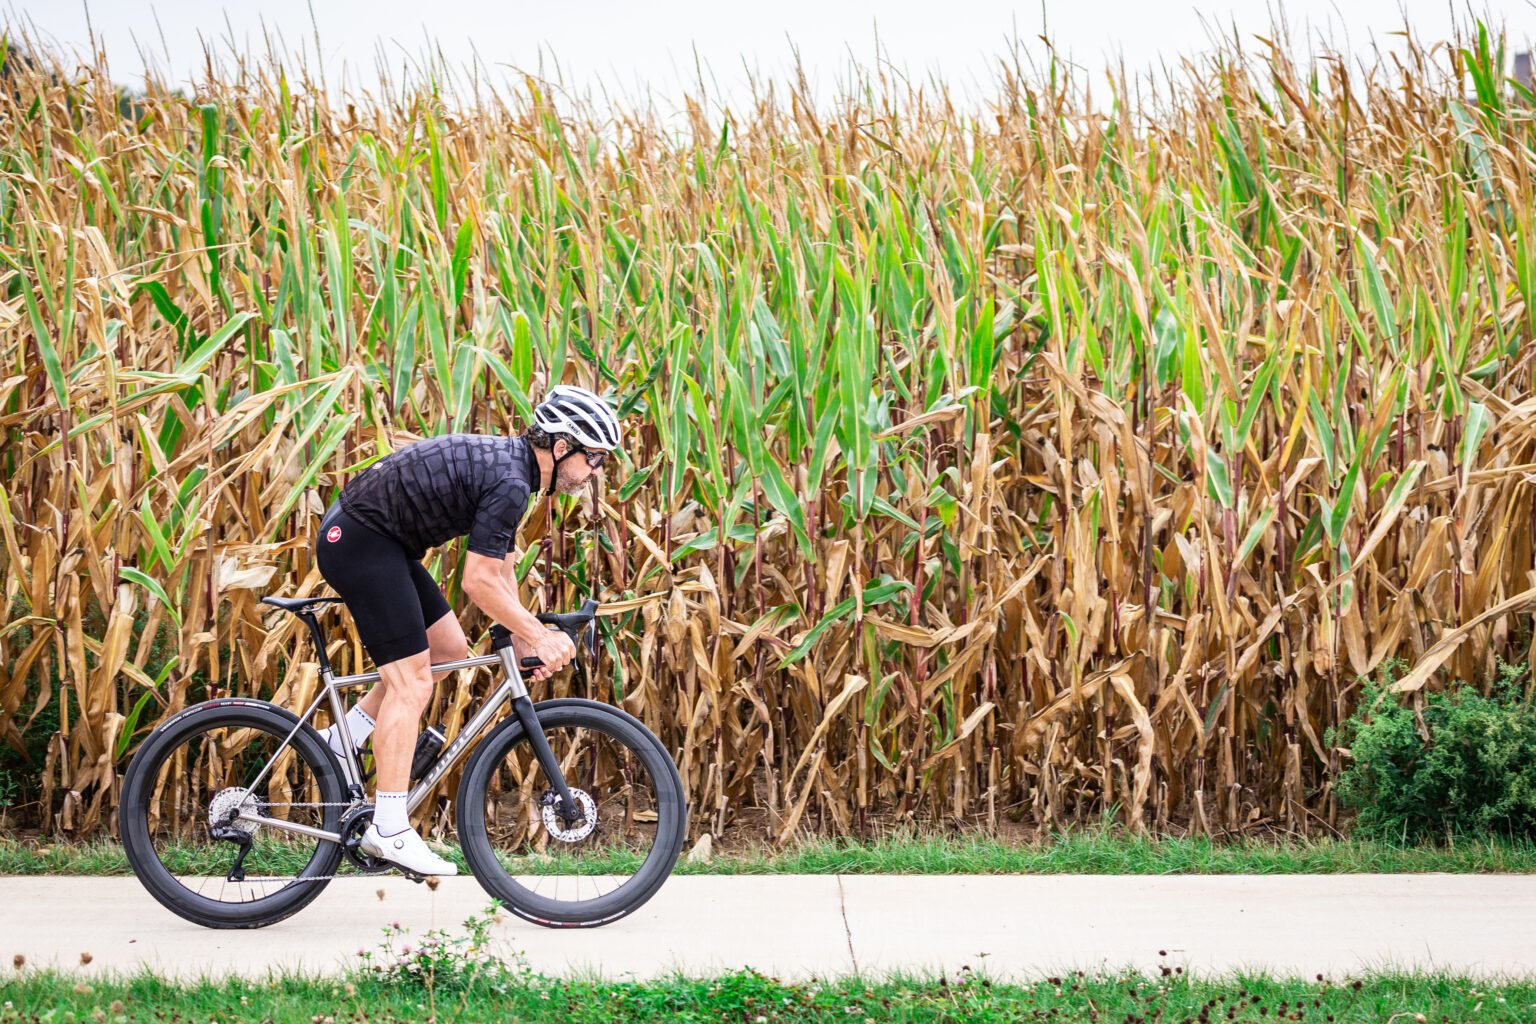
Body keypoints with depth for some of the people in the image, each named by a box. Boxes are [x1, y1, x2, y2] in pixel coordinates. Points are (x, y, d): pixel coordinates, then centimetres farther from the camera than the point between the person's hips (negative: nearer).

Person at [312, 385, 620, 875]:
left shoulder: (508, 462, 11)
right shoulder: (509, 482, -20)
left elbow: (500, 570, 16)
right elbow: (479, 582, -20)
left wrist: (526, 637, 8)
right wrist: (537, 635, -11)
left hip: (372, 539, 10)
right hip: (360, 541, -10)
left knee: (449, 651, 14)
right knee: (411, 682, -9)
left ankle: (340, 741, 19)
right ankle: (388, 830, -7)